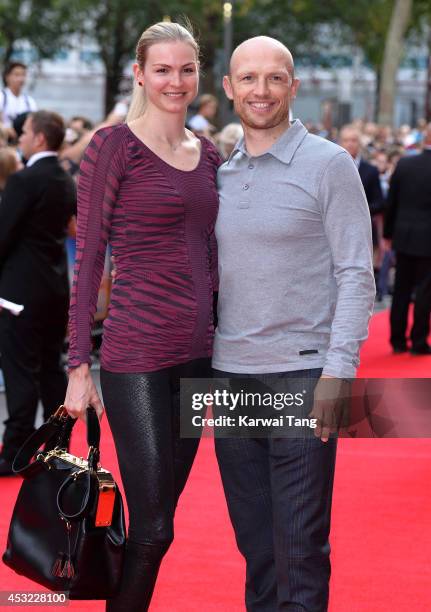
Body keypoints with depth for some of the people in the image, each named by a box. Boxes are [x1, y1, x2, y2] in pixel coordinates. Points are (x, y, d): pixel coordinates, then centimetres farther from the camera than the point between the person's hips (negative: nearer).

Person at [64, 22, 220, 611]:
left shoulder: (207, 154, 12)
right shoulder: (113, 146, -6)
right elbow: (88, 258, -7)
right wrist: (79, 365, -10)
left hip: (198, 352, 6)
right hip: (136, 355, -6)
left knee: (160, 518, 11)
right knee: (153, 528, -6)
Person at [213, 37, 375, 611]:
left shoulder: (329, 165, -4)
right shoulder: (221, 172, 11)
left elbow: (355, 273, -7)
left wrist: (339, 369, -16)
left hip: (302, 371, -5)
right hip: (231, 370, 5)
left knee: (300, 543, -3)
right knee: (253, 538, 11)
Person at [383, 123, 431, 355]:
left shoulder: (404, 164, -1)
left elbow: (391, 202, 4)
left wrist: (388, 233, 13)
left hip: (403, 236, 4)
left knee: (401, 289, 11)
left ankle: (398, 340, 15)